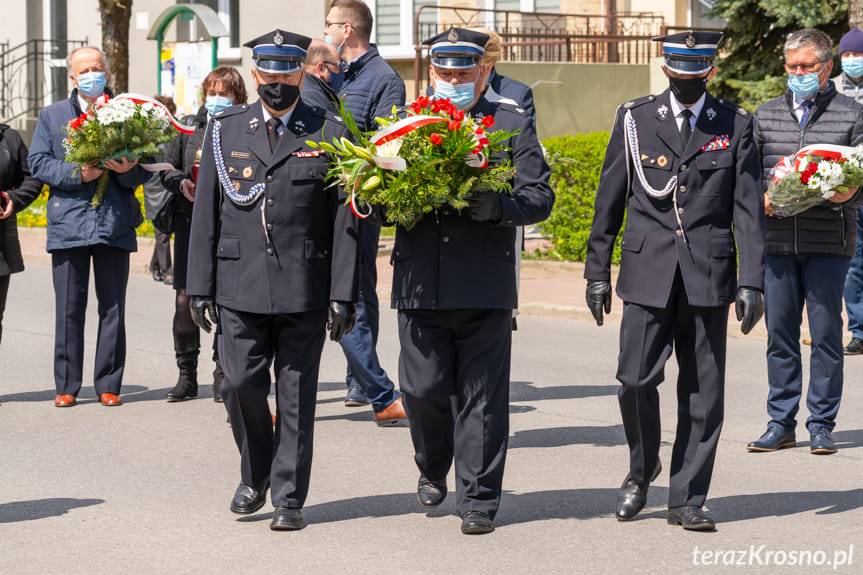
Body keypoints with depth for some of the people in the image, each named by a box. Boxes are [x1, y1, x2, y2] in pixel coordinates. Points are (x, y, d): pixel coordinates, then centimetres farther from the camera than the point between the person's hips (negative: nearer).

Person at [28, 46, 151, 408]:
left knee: (113, 308, 4)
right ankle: (66, 386, 9)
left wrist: (129, 170, -15)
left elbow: (146, 168, 8)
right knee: (69, 310, 2)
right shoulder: (52, 116, 11)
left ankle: (108, 385, 11)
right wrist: (77, 175, -12)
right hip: (68, 224, 0)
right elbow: (37, 162, 2)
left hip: (115, 225, 0)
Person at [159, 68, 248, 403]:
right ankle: (186, 374, 11)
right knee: (185, 299, 1)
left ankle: (223, 375, 10)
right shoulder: (189, 126, 10)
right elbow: (167, 168, 11)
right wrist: (181, 184, -7)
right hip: (190, 223, 3)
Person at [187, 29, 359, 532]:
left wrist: (344, 295, -6)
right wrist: (200, 286, 4)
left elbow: (345, 221, 0)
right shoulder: (225, 131, 8)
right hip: (239, 287, 2)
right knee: (241, 383, -2)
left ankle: (289, 498, 10)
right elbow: (206, 215, 9)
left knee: (296, 395, 2)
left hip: (304, 290, -1)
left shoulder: (329, 133, 2)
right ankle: (255, 477, 22)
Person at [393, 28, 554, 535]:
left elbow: (540, 198, -1)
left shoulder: (513, 126, 7)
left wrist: (497, 207, -19)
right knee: (423, 388, 2)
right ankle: (433, 468, 30)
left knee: (481, 397, 0)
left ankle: (478, 499, 8)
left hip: (485, 285, -2)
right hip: (420, 281, 2)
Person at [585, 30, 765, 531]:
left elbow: (748, 208, 2)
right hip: (647, 273, 0)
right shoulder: (635, 119, 6)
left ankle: (687, 499, 13)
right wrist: (598, 271, 7)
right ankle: (641, 473, 19)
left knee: (703, 391, 3)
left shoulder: (736, 125, 5)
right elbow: (610, 200, 9)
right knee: (636, 379, -8)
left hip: (708, 277, 0)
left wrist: (751, 282, -5)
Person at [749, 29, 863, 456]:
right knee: (779, 332, 5)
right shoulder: (766, 115, 12)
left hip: (829, 242, -2)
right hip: (777, 240, 2)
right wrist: (760, 197, -8)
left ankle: (822, 425, 9)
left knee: (826, 332, 0)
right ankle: (781, 424, 13)